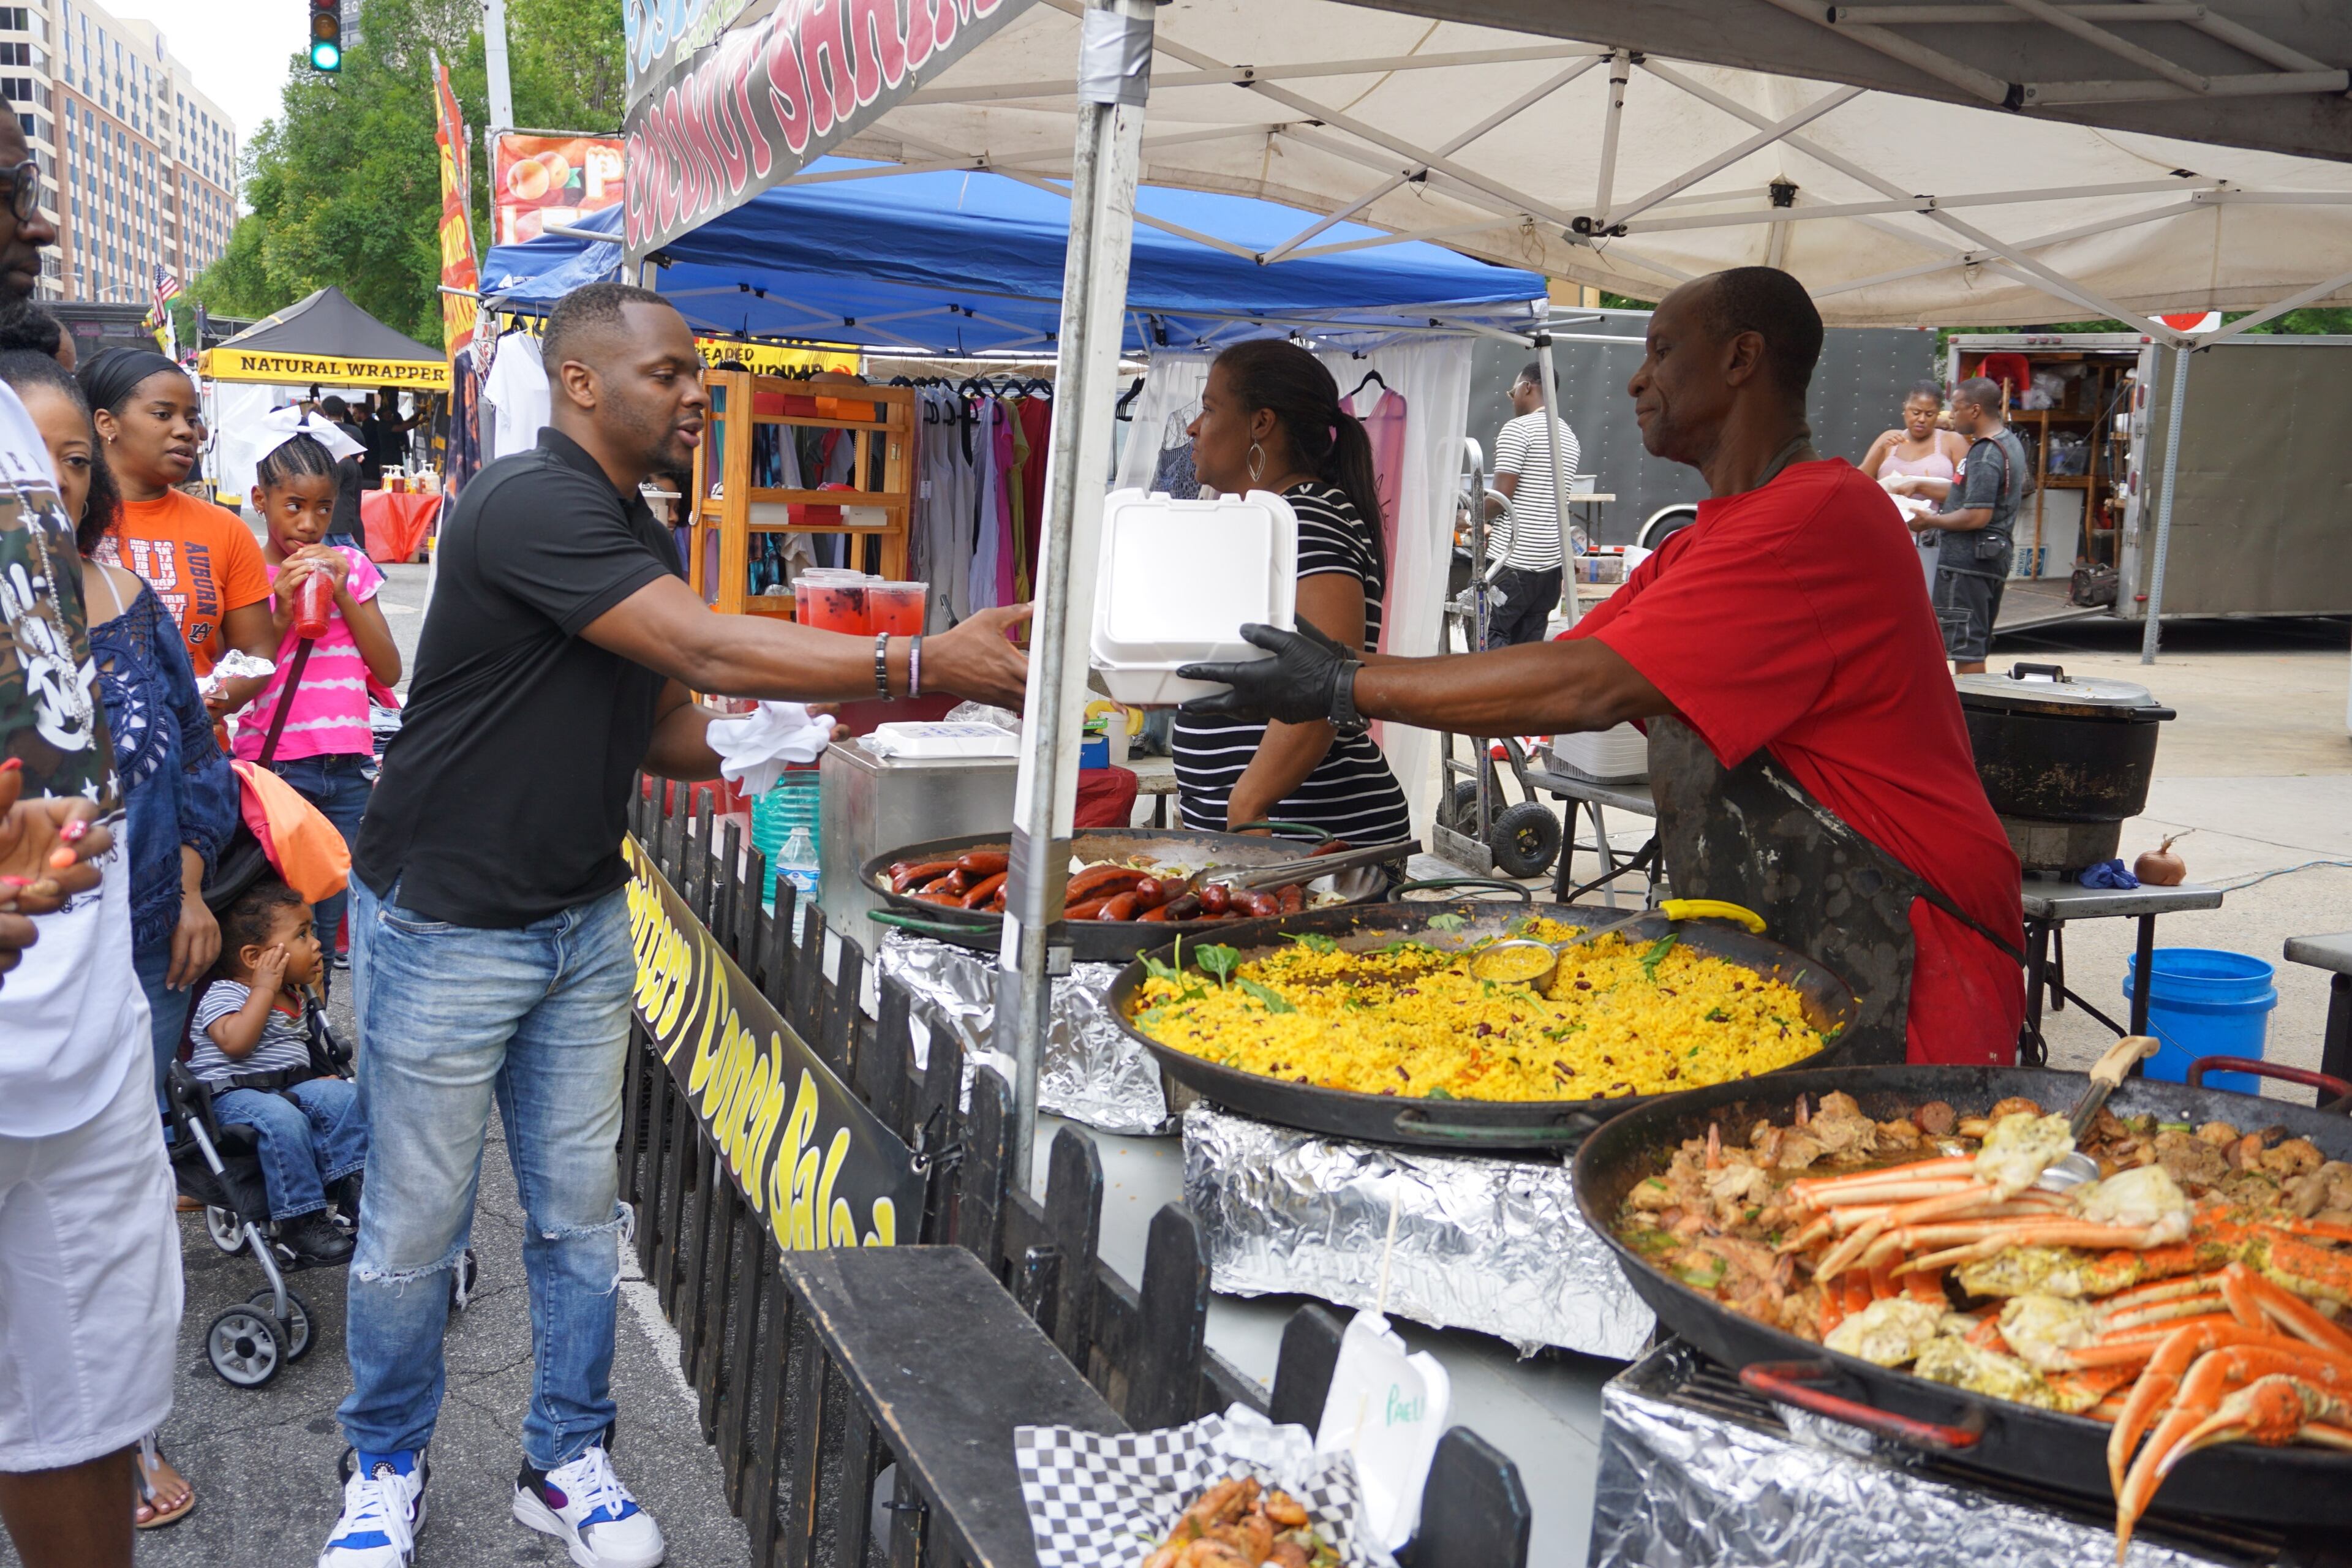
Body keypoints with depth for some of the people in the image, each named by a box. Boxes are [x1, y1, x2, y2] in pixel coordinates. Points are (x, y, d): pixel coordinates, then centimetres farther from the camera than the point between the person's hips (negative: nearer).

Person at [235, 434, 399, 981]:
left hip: (348, 768, 3)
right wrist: (282, 613, -16)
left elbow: (389, 671, 4)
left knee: (327, 918, 8)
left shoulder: (350, 565, 9)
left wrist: (344, 595, -6)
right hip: (273, 766, -3)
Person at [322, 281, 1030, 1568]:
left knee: (579, 1211, 13)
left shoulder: (633, 536, 10)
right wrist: (925, 663, -30)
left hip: (583, 921, 8)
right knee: (415, 1225, 7)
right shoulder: (528, 507, -20)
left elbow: (657, 731, 13)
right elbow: (706, 650, -29)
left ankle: (567, 1462, 28)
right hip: (446, 926, -8)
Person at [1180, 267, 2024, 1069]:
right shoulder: (1703, 545, 18)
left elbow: (1590, 688, -25)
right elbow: (1570, 668, 11)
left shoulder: (1824, 515, -17)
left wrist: (1349, 689, -20)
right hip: (1761, 957, 9)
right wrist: (1351, 670, 0)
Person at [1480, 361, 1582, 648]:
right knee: (1530, 641, 10)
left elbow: (1501, 497, -15)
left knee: (1490, 636, -6)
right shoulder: (1568, 435, 17)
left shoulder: (1517, 428, -9)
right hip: (1552, 557, 8)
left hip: (1514, 559, -8)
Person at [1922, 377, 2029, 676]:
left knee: (1965, 649, -6)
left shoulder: (1985, 454, -18)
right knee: (1976, 646, 16)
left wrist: (1932, 521, -11)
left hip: (1967, 561, -10)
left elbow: (1977, 516, -24)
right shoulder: (2010, 443, 14)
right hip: (1994, 558, 10)